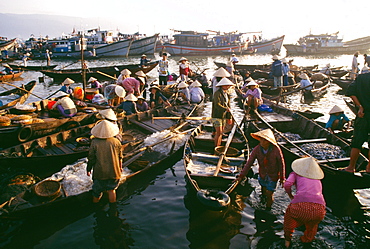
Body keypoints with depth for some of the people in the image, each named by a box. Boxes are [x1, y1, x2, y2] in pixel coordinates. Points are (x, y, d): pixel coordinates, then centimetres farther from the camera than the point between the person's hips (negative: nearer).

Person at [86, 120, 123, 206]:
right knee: (111, 190, 19)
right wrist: (120, 167, 19)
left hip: (99, 173, -1)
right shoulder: (116, 142, -9)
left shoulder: (94, 142, -15)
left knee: (96, 192, 18)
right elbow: (120, 157, 2)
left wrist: (88, 169, 9)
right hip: (114, 172, 1)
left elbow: (91, 158, -7)